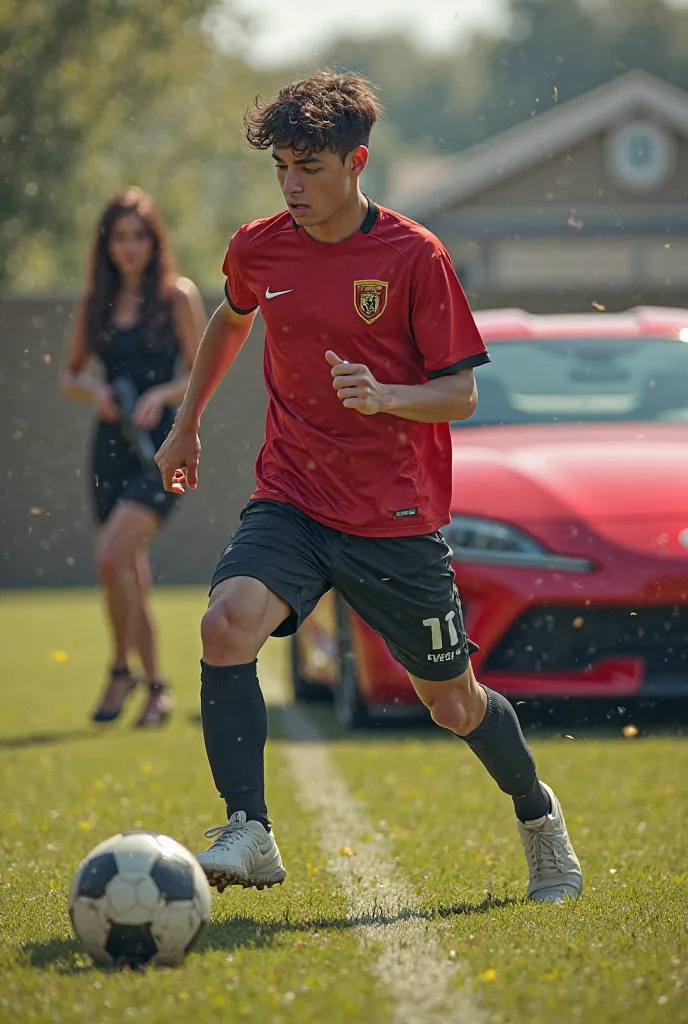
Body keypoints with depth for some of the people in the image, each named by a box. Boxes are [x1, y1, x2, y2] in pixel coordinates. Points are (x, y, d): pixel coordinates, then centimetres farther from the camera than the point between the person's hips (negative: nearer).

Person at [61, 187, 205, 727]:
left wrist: (160, 395, -19)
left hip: (161, 447, -5)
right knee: (132, 572, 11)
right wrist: (94, 392, -6)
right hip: (111, 445, 5)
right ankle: (156, 687, 26)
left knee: (111, 557, -21)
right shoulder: (96, 303, 10)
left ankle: (121, 671, -7)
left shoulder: (178, 296, -2)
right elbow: (70, 374, 15)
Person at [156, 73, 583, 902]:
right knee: (227, 623, -28)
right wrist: (187, 422, 30)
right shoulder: (258, 250, 1)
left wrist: (383, 395, -28)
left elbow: (461, 395, -9)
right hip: (292, 499, 2)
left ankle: (537, 814, 39)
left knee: (453, 704, 8)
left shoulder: (415, 258, -11)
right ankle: (248, 836, -26)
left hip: (397, 519, -2)